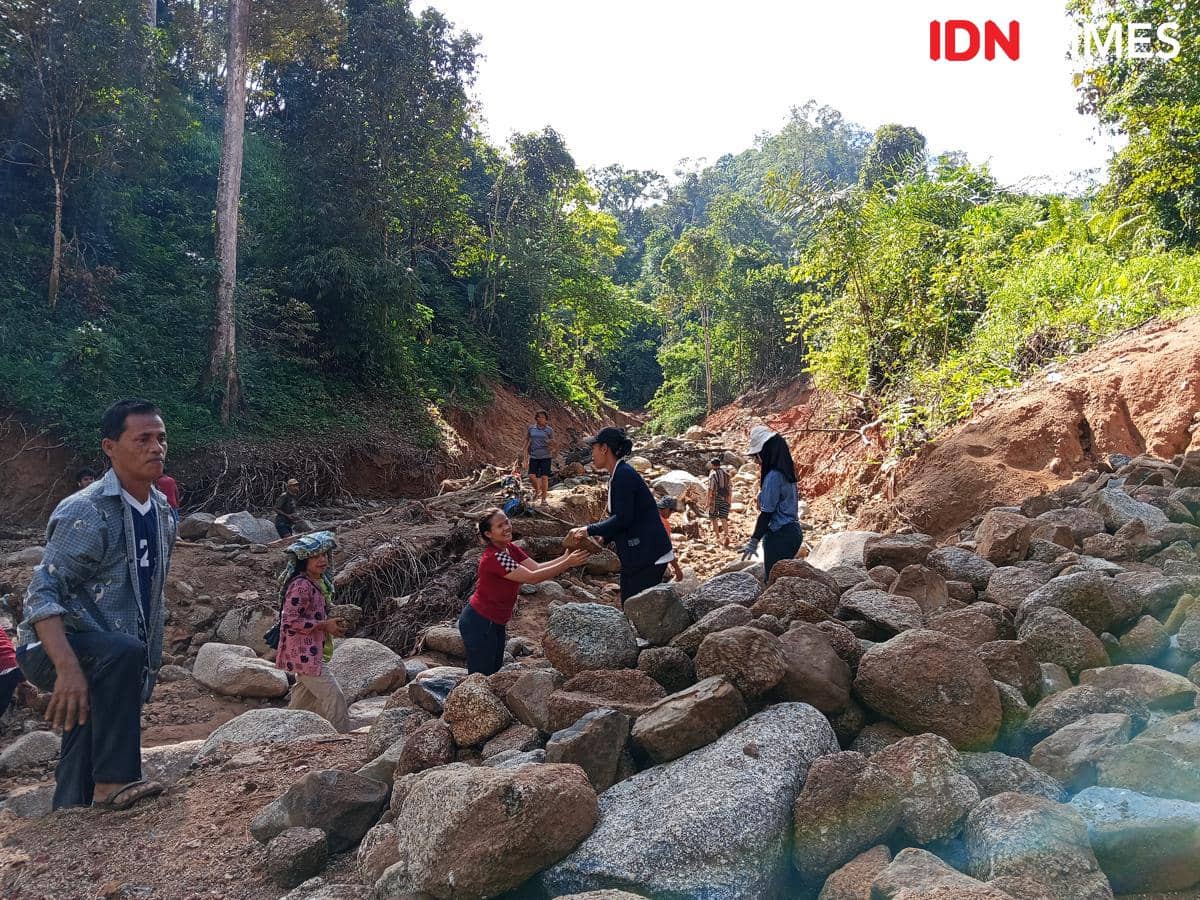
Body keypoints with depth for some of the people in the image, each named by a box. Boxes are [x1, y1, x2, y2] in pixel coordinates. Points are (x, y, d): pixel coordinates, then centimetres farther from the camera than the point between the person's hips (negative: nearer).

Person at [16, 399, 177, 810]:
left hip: (109, 659, 8)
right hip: (53, 651, -7)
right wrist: (68, 668, -37)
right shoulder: (86, 512, -19)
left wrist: (147, 666, 18)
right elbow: (42, 594, -25)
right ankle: (114, 781, -30)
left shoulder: (162, 511, 5)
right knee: (124, 652, -36)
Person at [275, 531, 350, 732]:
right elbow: (290, 620, -24)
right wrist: (324, 625, -21)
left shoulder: (319, 582, 10)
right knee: (334, 697, -7)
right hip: (303, 653, -10)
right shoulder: (301, 585, -21)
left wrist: (330, 623, 8)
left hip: (312, 653, 10)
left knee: (304, 698, 20)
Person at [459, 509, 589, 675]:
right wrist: (567, 563, -32)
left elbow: (536, 567, -7)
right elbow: (532, 578, -31)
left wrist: (565, 557, -20)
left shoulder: (510, 548, 0)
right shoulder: (494, 557, -29)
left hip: (496, 623, 9)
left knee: (494, 673, 20)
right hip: (479, 623, -9)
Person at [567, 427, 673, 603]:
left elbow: (623, 518, -21)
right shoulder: (621, 474, 15)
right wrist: (602, 538, 7)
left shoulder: (624, 475, -15)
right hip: (637, 557, 10)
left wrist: (590, 530, -13)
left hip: (648, 557, -10)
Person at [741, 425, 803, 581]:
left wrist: (754, 541, -16)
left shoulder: (773, 476, -17)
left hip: (779, 536, -10)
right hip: (792, 531, 10)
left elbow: (766, 512, -18)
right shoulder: (786, 472, 11)